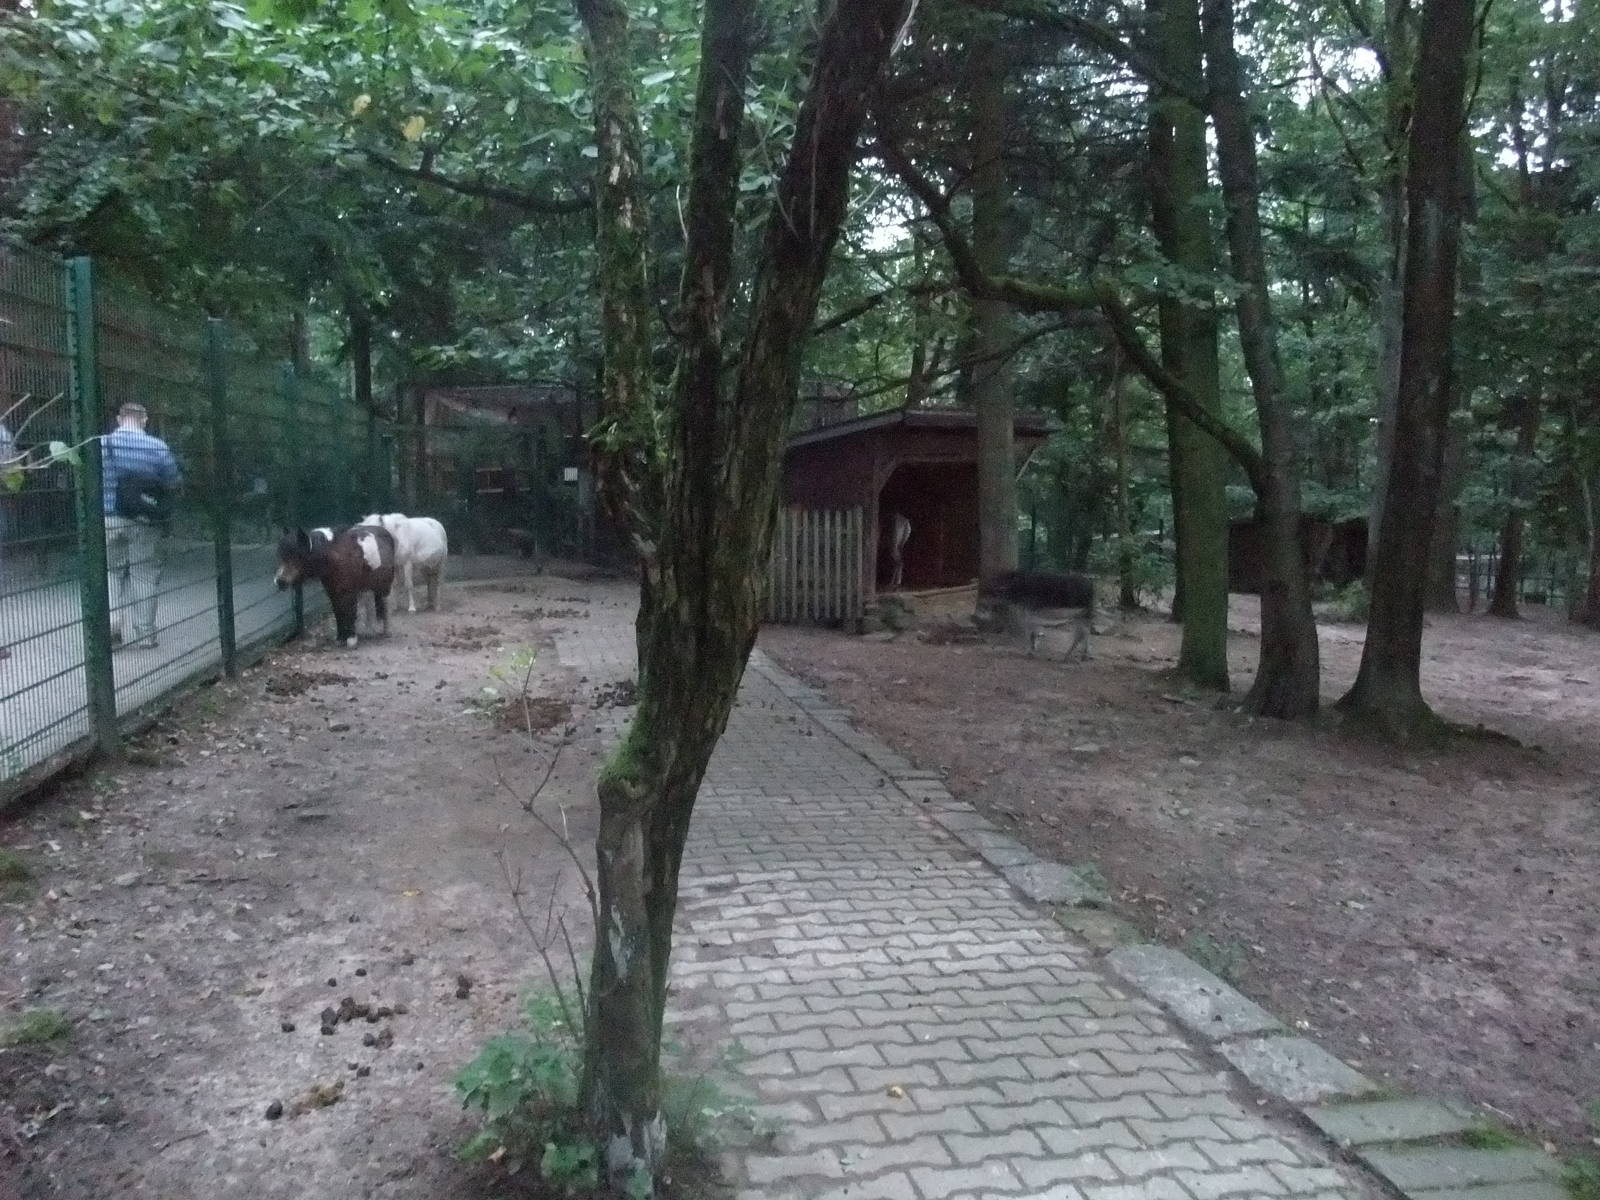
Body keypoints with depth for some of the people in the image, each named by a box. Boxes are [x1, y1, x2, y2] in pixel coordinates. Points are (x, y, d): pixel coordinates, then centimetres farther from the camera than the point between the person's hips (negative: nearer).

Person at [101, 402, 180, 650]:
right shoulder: (157, 447, -5)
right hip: (144, 521, -1)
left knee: (113, 573, 14)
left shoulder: (102, 444, -1)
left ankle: (111, 627, 3)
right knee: (144, 575, 6)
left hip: (109, 520, 1)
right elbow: (173, 483, -2)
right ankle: (144, 634, 8)